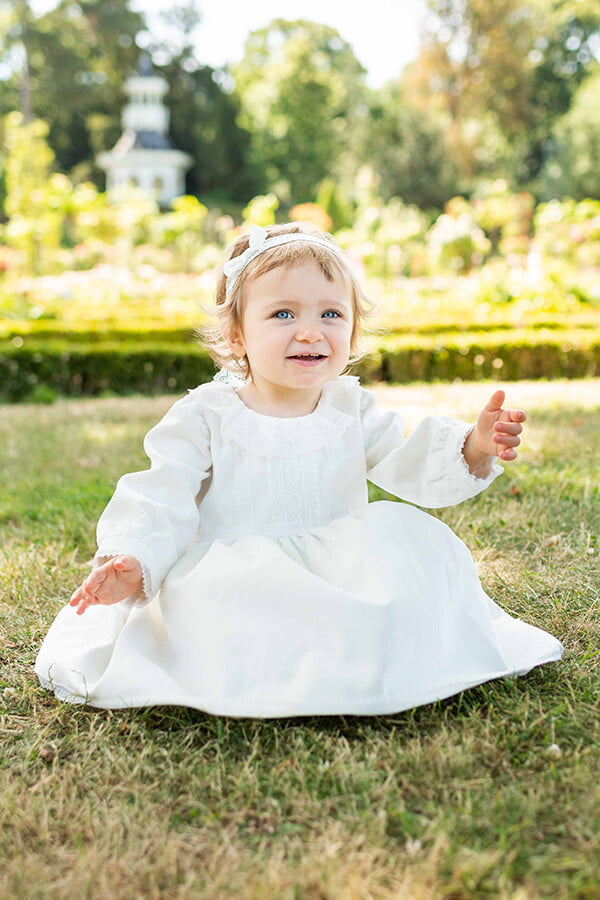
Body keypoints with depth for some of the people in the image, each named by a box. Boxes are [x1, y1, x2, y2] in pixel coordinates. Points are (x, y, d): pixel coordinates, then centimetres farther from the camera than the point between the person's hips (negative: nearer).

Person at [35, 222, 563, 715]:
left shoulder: (354, 411, 7)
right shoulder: (206, 416, -2)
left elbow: (414, 471, 1)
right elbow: (163, 498, -6)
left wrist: (472, 449, -19)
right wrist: (131, 560, -25)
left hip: (341, 571, 3)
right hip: (230, 579, -3)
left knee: (405, 534, -21)